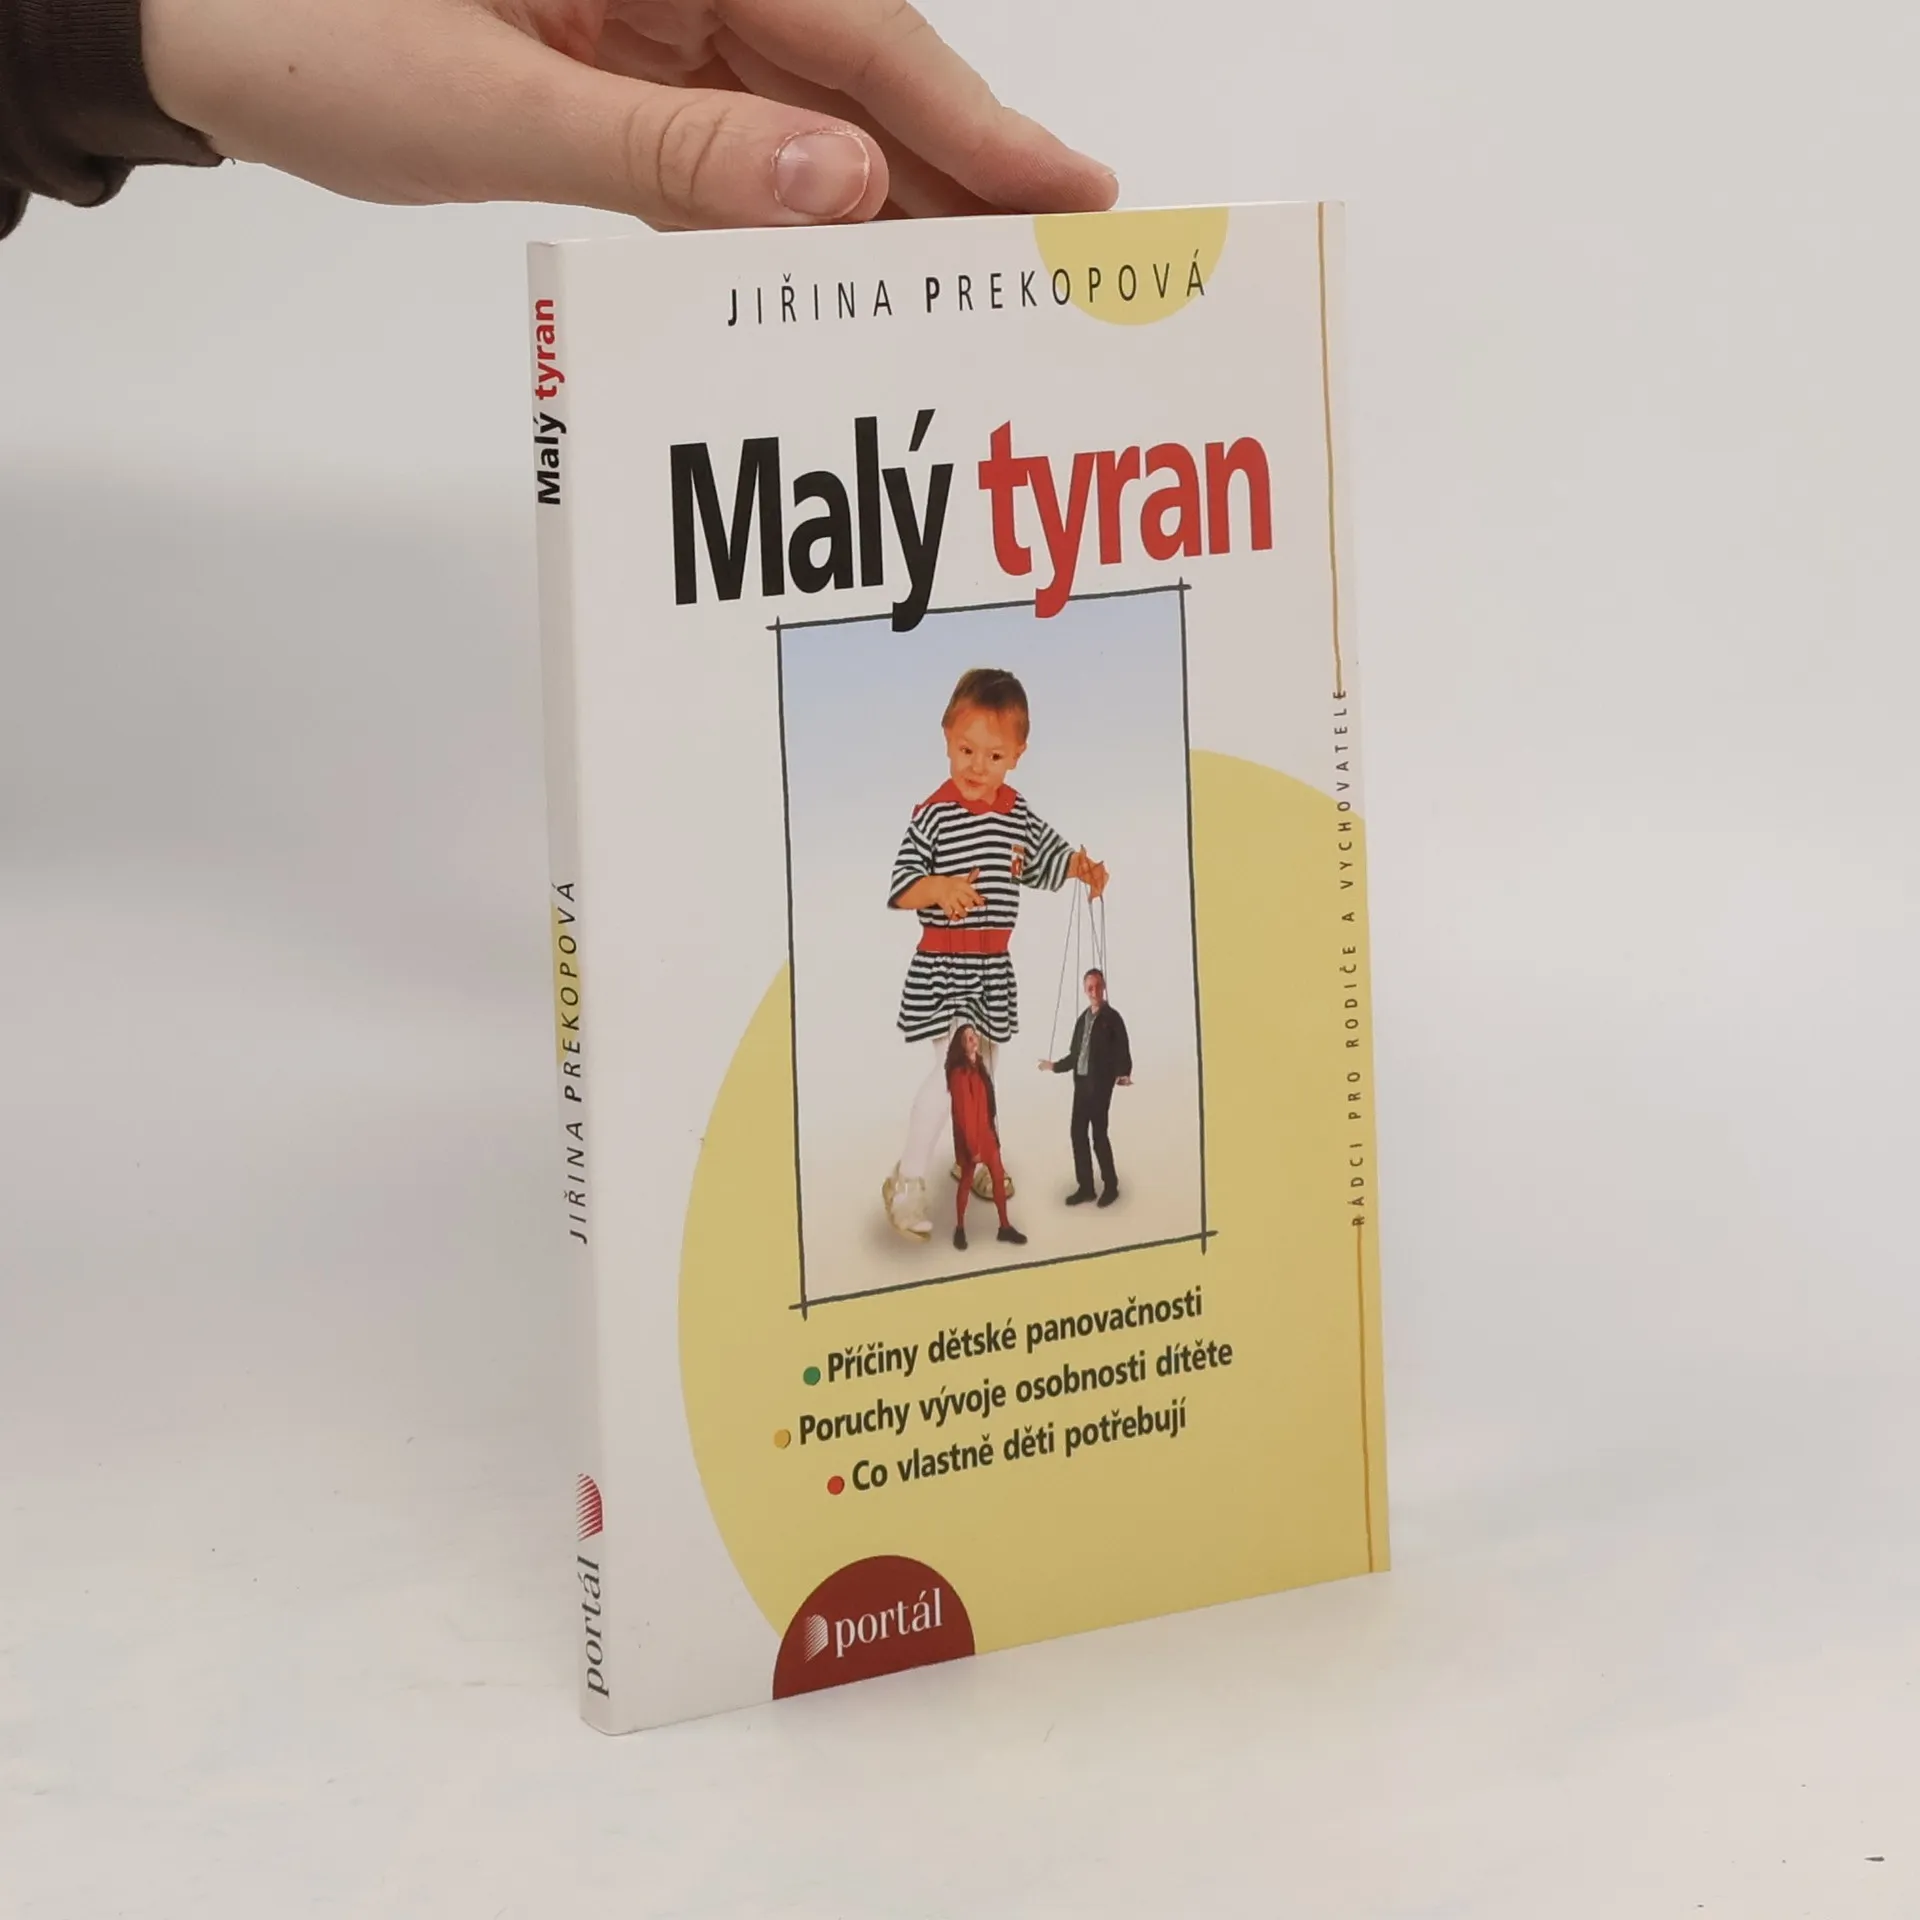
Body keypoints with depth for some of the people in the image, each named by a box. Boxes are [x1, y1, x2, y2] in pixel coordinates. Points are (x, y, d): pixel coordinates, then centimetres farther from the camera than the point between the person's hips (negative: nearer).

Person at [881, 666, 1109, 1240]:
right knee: (954, 1066, -15)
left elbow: (1045, 856, 21)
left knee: (983, 1067, 20)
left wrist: (1081, 866, 3)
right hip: (944, 965, -6)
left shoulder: (1018, 814, 3)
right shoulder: (933, 815, -16)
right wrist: (938, 888, -36)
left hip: (995, 965, 7)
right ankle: (908, 1180, -9)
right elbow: (899, 887, -18)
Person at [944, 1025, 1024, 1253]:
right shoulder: (960, 1073, -22)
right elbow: (963, 1112, -21)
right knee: (967, 1181, 6)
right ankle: (960, 1229, 21)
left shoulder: (978, 1067, 7)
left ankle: (1005, 1227, 20)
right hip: (970, 1135, -8)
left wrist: (992, 1132, 14)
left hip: (986, 1131, 8)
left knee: (999, 1177, 11)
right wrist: (972, 1146, -19)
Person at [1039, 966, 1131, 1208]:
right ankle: (1085, 1186, 14)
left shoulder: (1112, 1017, -4)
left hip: (1101, 1083, -7)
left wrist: (1123, 1074, -27)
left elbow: (1122, 1049, -11)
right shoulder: (1083, 1019, 15)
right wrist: (1055, 1066, 29)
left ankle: (1111, 1186, 5)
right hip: (1081, 1082, 7)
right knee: (1078, 1133, 7)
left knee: (1098, 1134, -6)